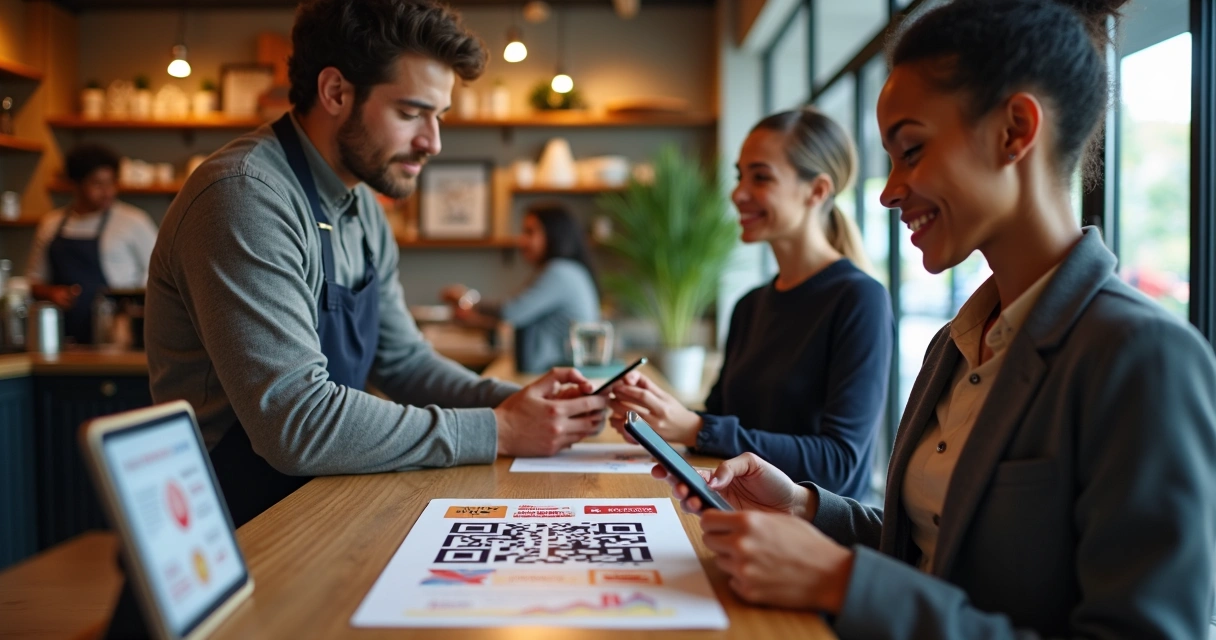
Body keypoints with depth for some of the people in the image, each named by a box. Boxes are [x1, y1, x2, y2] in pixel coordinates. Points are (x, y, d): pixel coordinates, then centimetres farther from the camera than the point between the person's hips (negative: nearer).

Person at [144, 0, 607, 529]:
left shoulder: (363, 209, 9)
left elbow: (403, 361, 16)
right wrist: (496, 432, -19)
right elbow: (295, 423, -26)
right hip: (244, 528, -7)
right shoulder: (245, 197, -20)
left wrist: (513, 403, -1)